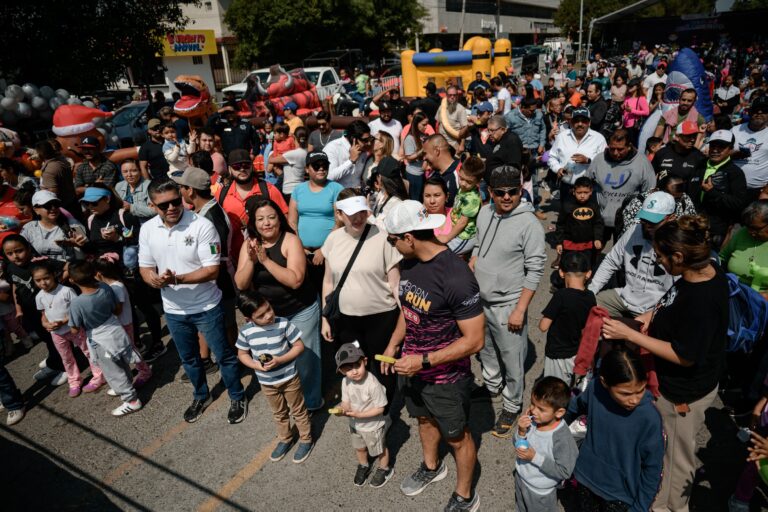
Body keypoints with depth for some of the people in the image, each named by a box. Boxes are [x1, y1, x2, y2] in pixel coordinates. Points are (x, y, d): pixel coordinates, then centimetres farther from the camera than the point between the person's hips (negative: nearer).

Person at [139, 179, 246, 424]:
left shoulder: (202, 226, -21)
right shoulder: (147, 229, -5)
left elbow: (212, 269, -22)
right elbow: (145, 267, 1)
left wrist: (177, 279, -32)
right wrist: (153, 278, -22)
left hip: (206, 307, -5)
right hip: (173, 309, 5)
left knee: (224, 355, 11)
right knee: (188, 358, 23)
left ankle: (237, 398, 33)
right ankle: (201, 396, 47)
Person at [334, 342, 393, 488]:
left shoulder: (373, 384, -36)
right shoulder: (346, 382, -17)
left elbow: (380, 409, -28)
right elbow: (346, 402, -8)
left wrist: (359, 414, -33)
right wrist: (343, 409, -30)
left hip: (373, 426, -5)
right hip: (355, 424, 5)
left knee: (379, 450, 22)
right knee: (359, 448, 30)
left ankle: (384, 469, 50)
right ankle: (363, 466, 59)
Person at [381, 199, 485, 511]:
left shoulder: (456, 277, -30)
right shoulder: (410, 263, -7)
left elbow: (474, 340, -26)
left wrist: (423, 361, -25)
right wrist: (393, 345, 3)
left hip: (446, 376, -7)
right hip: (410, 366, 7)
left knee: (456, 436, 16)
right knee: (424, 418, 28)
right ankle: (431, 467, 56)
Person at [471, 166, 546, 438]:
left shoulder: (529, 224, -19)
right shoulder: (484, 213, 0)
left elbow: (534, 271, -17)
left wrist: (520, 310, -18)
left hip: (507, 305, -6)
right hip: (480, 299, 6)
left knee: (512, 360, 8)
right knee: (485, 349, 25)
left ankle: (511, 406, 31)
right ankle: (491, 386, 50)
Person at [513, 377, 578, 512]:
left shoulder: (562, 437, -33)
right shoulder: (532, 420, -20)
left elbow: (564, 472, -25)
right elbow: (518, 445, -5)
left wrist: (535, 457, -30)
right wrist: (521, 432, -26)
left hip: (541, 492, -5)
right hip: (521, 478, 5)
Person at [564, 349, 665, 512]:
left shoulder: (650, 418, -27)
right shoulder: (595, 389, -20)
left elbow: (652, 468, -14)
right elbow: (576, 406, 4)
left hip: (620, 494, -3)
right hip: (585, 479, 3)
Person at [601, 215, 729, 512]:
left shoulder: (702, 299, -34)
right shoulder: (706, 270, -7)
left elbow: (684, 356, -27)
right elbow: (677, 301, 14)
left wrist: (629, 334, -26)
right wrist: (654, 313, -2)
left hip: (684, 393, -9)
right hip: (674, 382, 9)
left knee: (677, 454, 16)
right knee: (666, 443, 28)